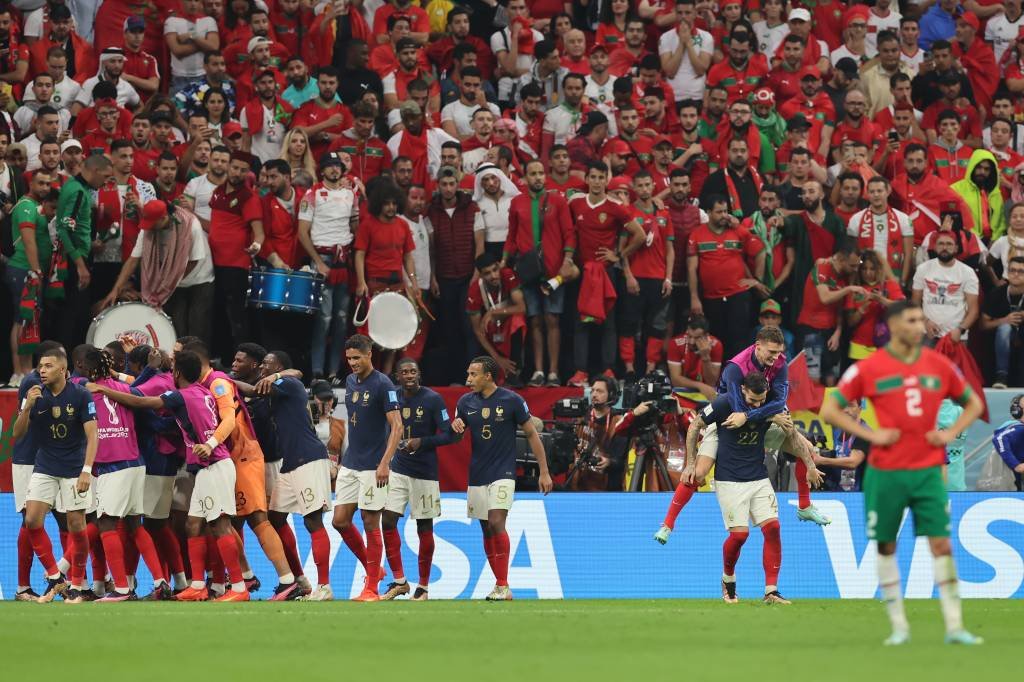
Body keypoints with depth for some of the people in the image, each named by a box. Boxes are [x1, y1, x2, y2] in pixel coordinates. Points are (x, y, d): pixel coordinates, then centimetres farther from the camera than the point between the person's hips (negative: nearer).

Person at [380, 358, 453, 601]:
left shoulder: (433, 400, -9)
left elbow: (448, 435, -11)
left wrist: (422, 442, -23)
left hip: (425, 472, -4)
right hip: (398, 469, 4)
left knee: (425, 528, 3)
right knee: (388, 521, -6)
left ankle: (423, 587, 13)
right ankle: (399, 581, 5)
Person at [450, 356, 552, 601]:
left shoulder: (511, 401, -8)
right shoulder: (466, 402, 5)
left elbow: (532, 434, -1)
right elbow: (456, 439, 15)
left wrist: (544, 472, -2)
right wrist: (456, 427, -10)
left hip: (503, 474, -5)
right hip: (477, 476, 5)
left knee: (496, 523, -19)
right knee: (487, 530, 7)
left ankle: (503, 587, -17)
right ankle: (500, 584, 16)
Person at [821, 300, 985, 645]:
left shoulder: (940, 366, 5)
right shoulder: (868, 369, -4)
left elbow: (973, 403, 18)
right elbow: (830, 410, 0)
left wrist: (950, 433, 1)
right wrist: (871, 434, -10)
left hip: (928, 470, 2)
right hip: (885, 471, -2)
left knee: (941, 544, -4)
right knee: (886, 546, 3)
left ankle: (954, 627, -3)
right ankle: (899, 626, 12)